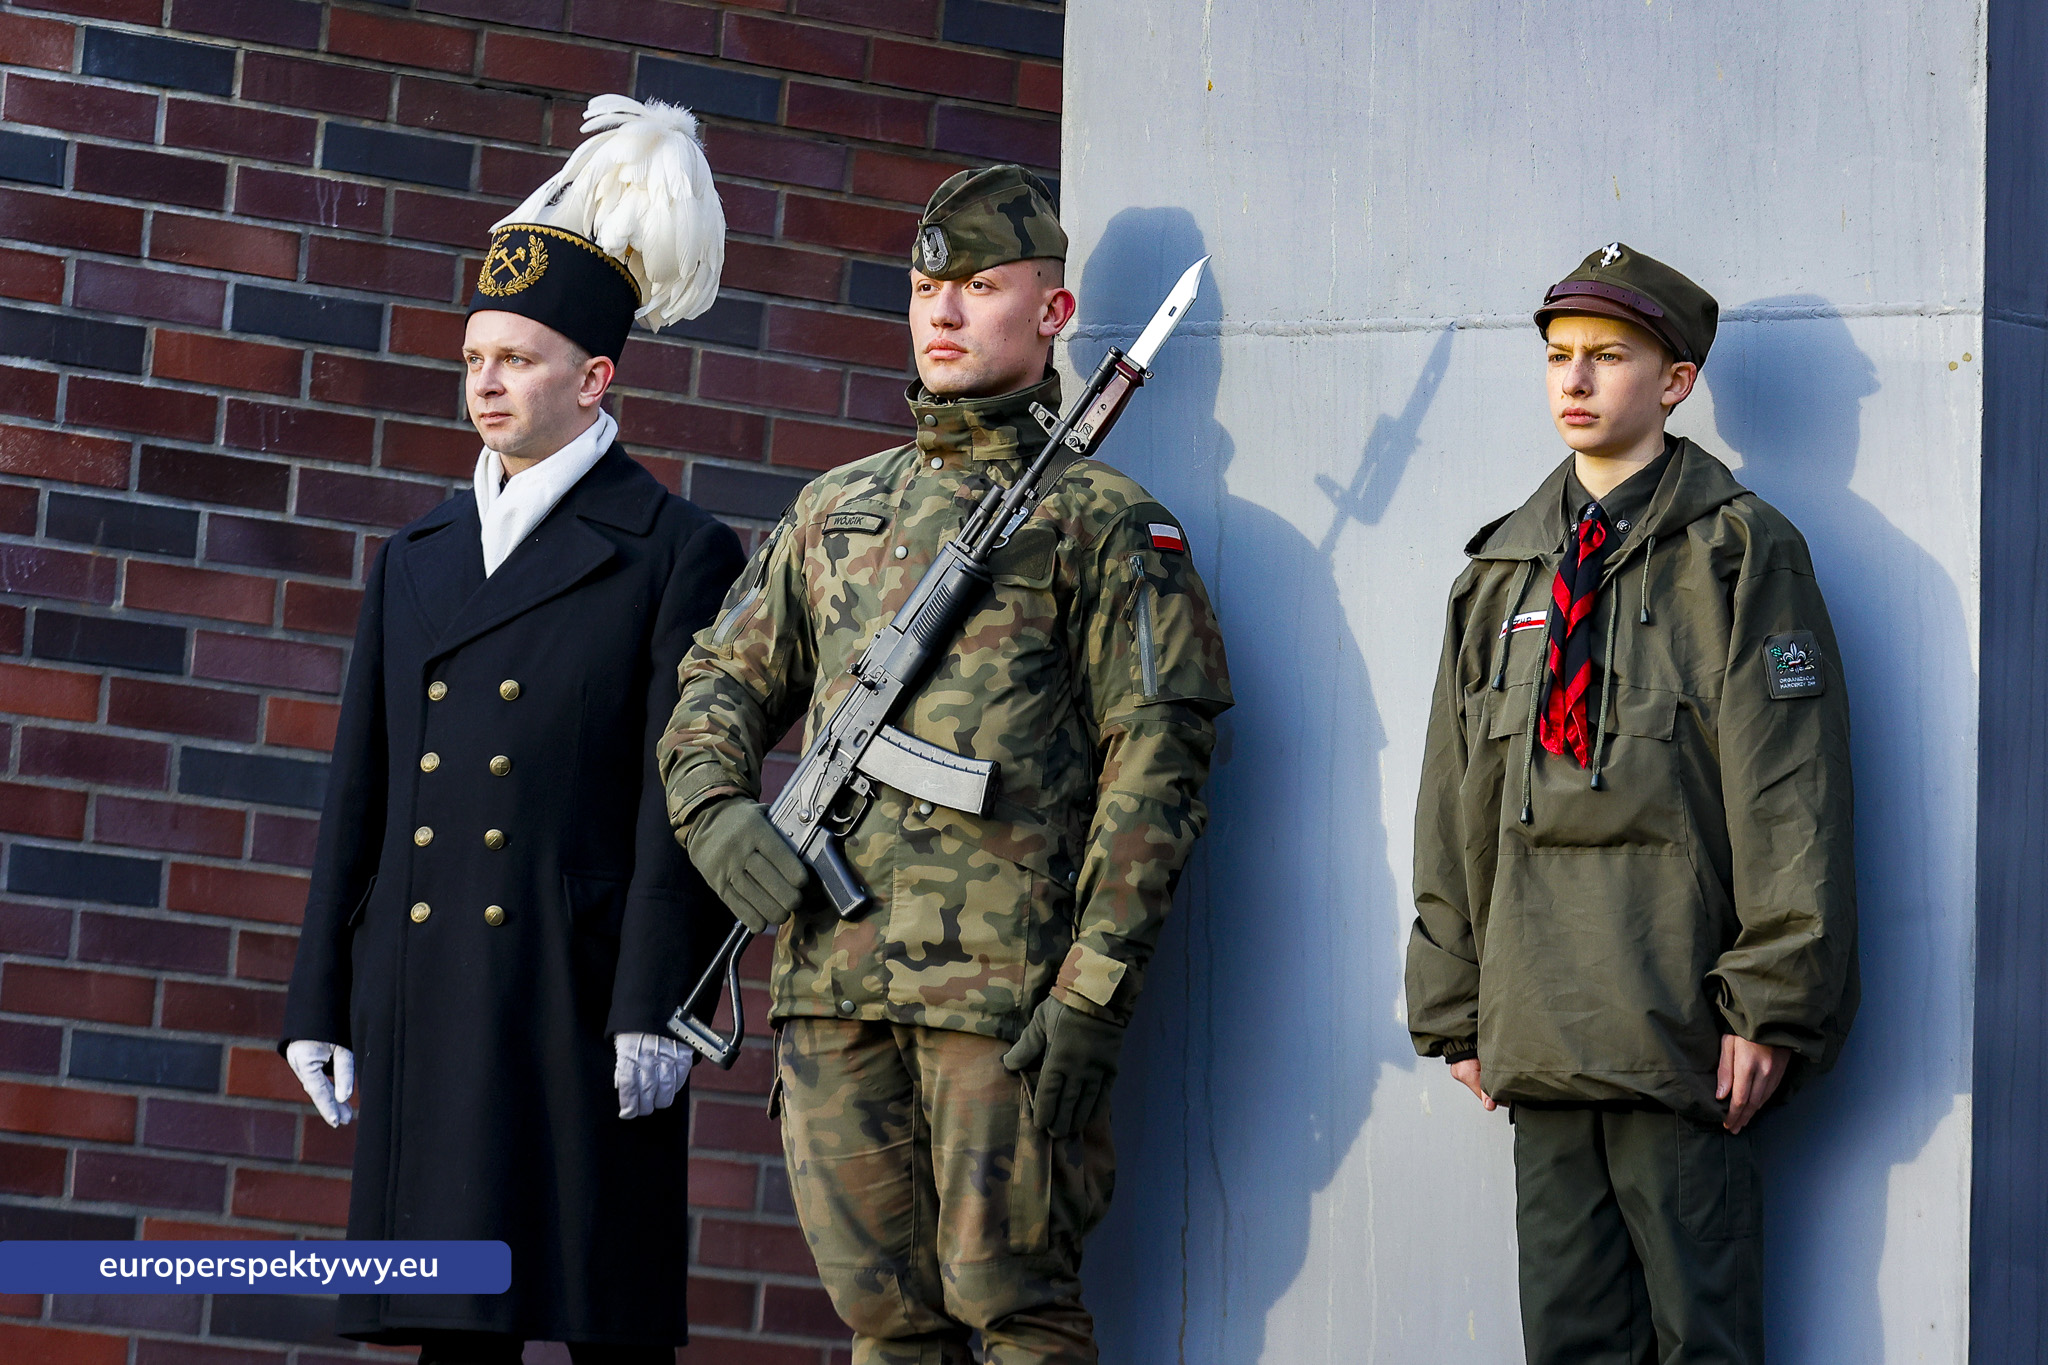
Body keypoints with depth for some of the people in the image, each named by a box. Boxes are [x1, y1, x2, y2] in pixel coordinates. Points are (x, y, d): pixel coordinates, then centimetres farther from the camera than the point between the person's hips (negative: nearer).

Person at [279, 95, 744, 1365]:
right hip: (428, 1002, 5)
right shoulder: (416, 561, 19)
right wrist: (323, 1002, 12)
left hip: (580, 998, -5)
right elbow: (363, 794, 18)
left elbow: (687, 799, -6)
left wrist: (657, 1008, -13)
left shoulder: (678, 555, 1)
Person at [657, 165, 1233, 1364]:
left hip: (1002, 982, -5)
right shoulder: (836, 510, 20)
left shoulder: (1101, 520, 1)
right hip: (831, 974, 5)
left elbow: (1158, 760, -6)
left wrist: (1096, 990, -14)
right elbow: (724, 680, 24)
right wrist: (715, 809, 0)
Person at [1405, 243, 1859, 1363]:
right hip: (1538, 1036, 5)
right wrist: (1454, 1009, 13)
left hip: (1680, 1032, -5)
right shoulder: (1502, 569, 17)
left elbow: (1791, 803, -6)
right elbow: (1455, 809, 19)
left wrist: (1771, 1007, -13)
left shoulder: (1739, 555, 0)